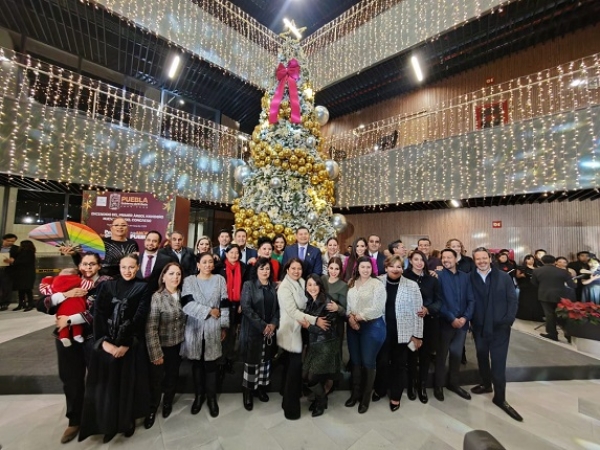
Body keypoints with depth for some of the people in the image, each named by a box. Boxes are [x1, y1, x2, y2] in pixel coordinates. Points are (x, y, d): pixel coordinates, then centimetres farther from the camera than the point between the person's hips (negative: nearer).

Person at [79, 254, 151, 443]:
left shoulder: (143, 288, -3)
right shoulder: (107, 286, 4)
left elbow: (139, 318, -9)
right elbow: (98, 314, -3)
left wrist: (126, 344, -13)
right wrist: (103, 341, -12)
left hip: (131, 344, -2)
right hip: (105, 344, 2)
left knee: (128, 383, 9)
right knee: (106, 383, 9)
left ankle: (128, 421, 31)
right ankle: (107, 423, 32)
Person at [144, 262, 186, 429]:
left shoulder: (182, 295, -5)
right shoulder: (157, 297, -19)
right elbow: (150, 328, -18)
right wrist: (156, 353, -16)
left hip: (178, 345, 4)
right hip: (161, 346, -3)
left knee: (172, 376, 20)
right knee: (156, 378, 13)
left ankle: (168, 402, 47)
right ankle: (152, 408, 41)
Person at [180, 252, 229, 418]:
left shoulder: (220, 279, -1)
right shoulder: (189, 280, -1)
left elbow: (224, 305, 0)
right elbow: (187, 304, -13)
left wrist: (224, 327, 0)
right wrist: (209, 310, -15)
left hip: (213, 329, 0)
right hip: (194, 327, 0)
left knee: (211, 364, 9)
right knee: (196, 364, 14)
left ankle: (212, 398, 28)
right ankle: (198, 396, 34)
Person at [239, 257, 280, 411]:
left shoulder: (274, 287, 5)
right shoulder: (248, 285, -7)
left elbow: (277, 308, 6)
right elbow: (246, 308, -15)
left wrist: (273, 324, -10)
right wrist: (262, 326, -17)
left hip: (271, 330, 4)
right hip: (253, 330, -4)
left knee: (266, 360, 14)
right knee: (252, 361, 4)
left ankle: (261, 387, 32)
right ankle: (248, 392, 23)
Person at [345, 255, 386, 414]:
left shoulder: (377, 284, -10)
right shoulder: (351, 283, 5)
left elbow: (377, 308, -17)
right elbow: (347, 303, 5)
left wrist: (359, 317, -13)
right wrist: (350, 316, -12)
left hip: (372, 326, -4)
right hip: (353, 326, 5)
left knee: (368, 362, 9)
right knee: (355, 361, 16)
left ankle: (366, 397, 30)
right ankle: (355, 393, 36)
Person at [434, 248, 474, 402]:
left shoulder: (465, 277, 5)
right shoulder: (439, 276, -8)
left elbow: (471, 300, 2)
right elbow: (439, 301, -12)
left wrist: (465, 317, -11)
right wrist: (452, 319, -16)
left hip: (462, 322, 4)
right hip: (445, 323, -4)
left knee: (457, 354, 17)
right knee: (442, 355, 9)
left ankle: (453, 383, 36)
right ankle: (439, 385, 25)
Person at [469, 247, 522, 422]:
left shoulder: (503, 277, -3)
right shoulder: (470, 278, -6)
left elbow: (512, 300, -2)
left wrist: (508, 320, -11)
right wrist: (470, 320, -10)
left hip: (500, 327, -1)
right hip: (479, 327, 1)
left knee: (498, 362, 3)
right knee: (482, 357, 18)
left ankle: (500, 398, 20)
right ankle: (486, 384, 40)